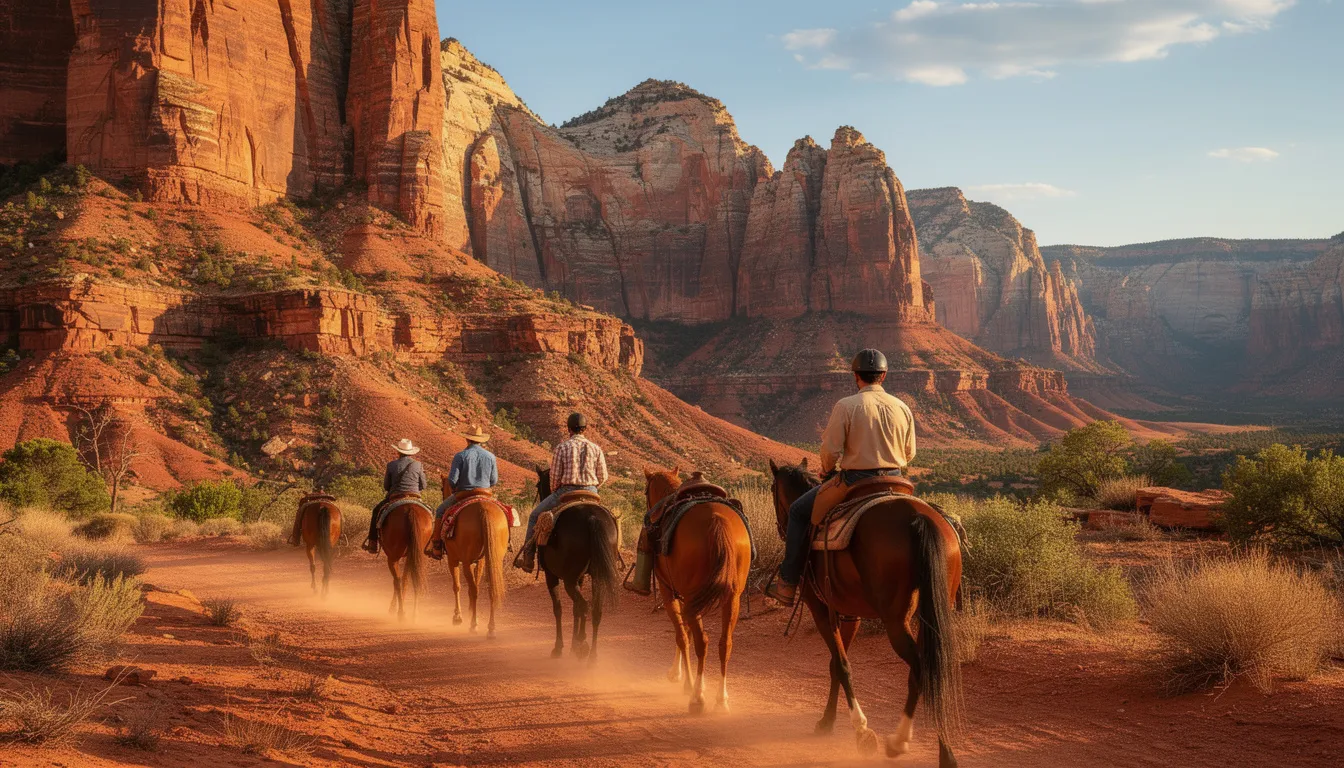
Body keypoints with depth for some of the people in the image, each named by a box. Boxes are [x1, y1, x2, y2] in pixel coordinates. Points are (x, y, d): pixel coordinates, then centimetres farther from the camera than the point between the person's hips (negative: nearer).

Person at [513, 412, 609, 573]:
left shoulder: (561, 448, -4)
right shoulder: (596, 449, 4)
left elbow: (555, 476, -5)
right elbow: (603, 477, 5)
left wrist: (554, 493, 14)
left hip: (566, 492, -3)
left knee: (535, 516, 14)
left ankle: (528, 557, 12)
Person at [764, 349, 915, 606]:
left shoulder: (846, 406, -11)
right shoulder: (903, 408, 3)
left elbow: (830, 450, -12)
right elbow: (909, 453, 10)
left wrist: (827, 471, 10)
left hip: (855, 482, -5)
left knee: (798, 511, 12)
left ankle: (788, 585, 11)